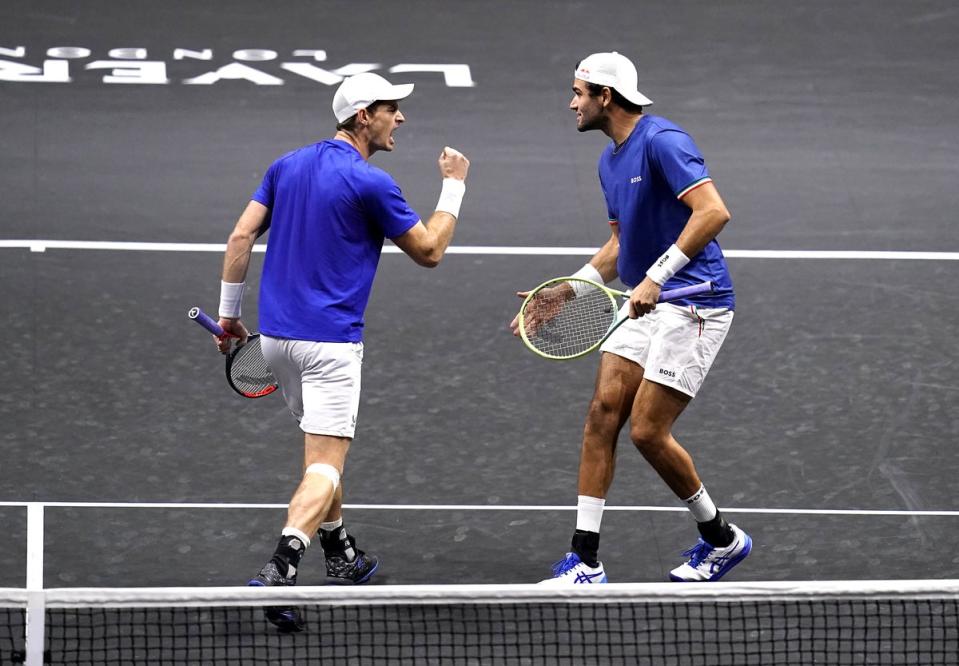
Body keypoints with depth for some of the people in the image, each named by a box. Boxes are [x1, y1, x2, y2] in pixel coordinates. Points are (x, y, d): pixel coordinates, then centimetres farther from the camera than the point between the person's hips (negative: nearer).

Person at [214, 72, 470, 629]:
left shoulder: (287, 166, 8)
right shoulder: (370, 184, -11)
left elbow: (241, 236, 6)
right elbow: (429, 252, -2)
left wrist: (229, 311, 12)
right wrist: (454, 186, 10)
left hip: (275, 334, 8)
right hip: (329, 341, -8)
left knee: (325, 449, 26)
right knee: (325, 467, -11)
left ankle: (343, 556, 36)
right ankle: (279, 572, -31)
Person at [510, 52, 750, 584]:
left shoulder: (662, 142, -16)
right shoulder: (610, 161, 14)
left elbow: (713, 212, -26)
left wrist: (655, 278, -29)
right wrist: (568, 291, 13)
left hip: (693, 304, -9)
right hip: (646, 305, 9)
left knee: (647, 432, -8)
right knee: (602, 416, 0)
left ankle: (721, 539, 13)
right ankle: (586, 557, 2)